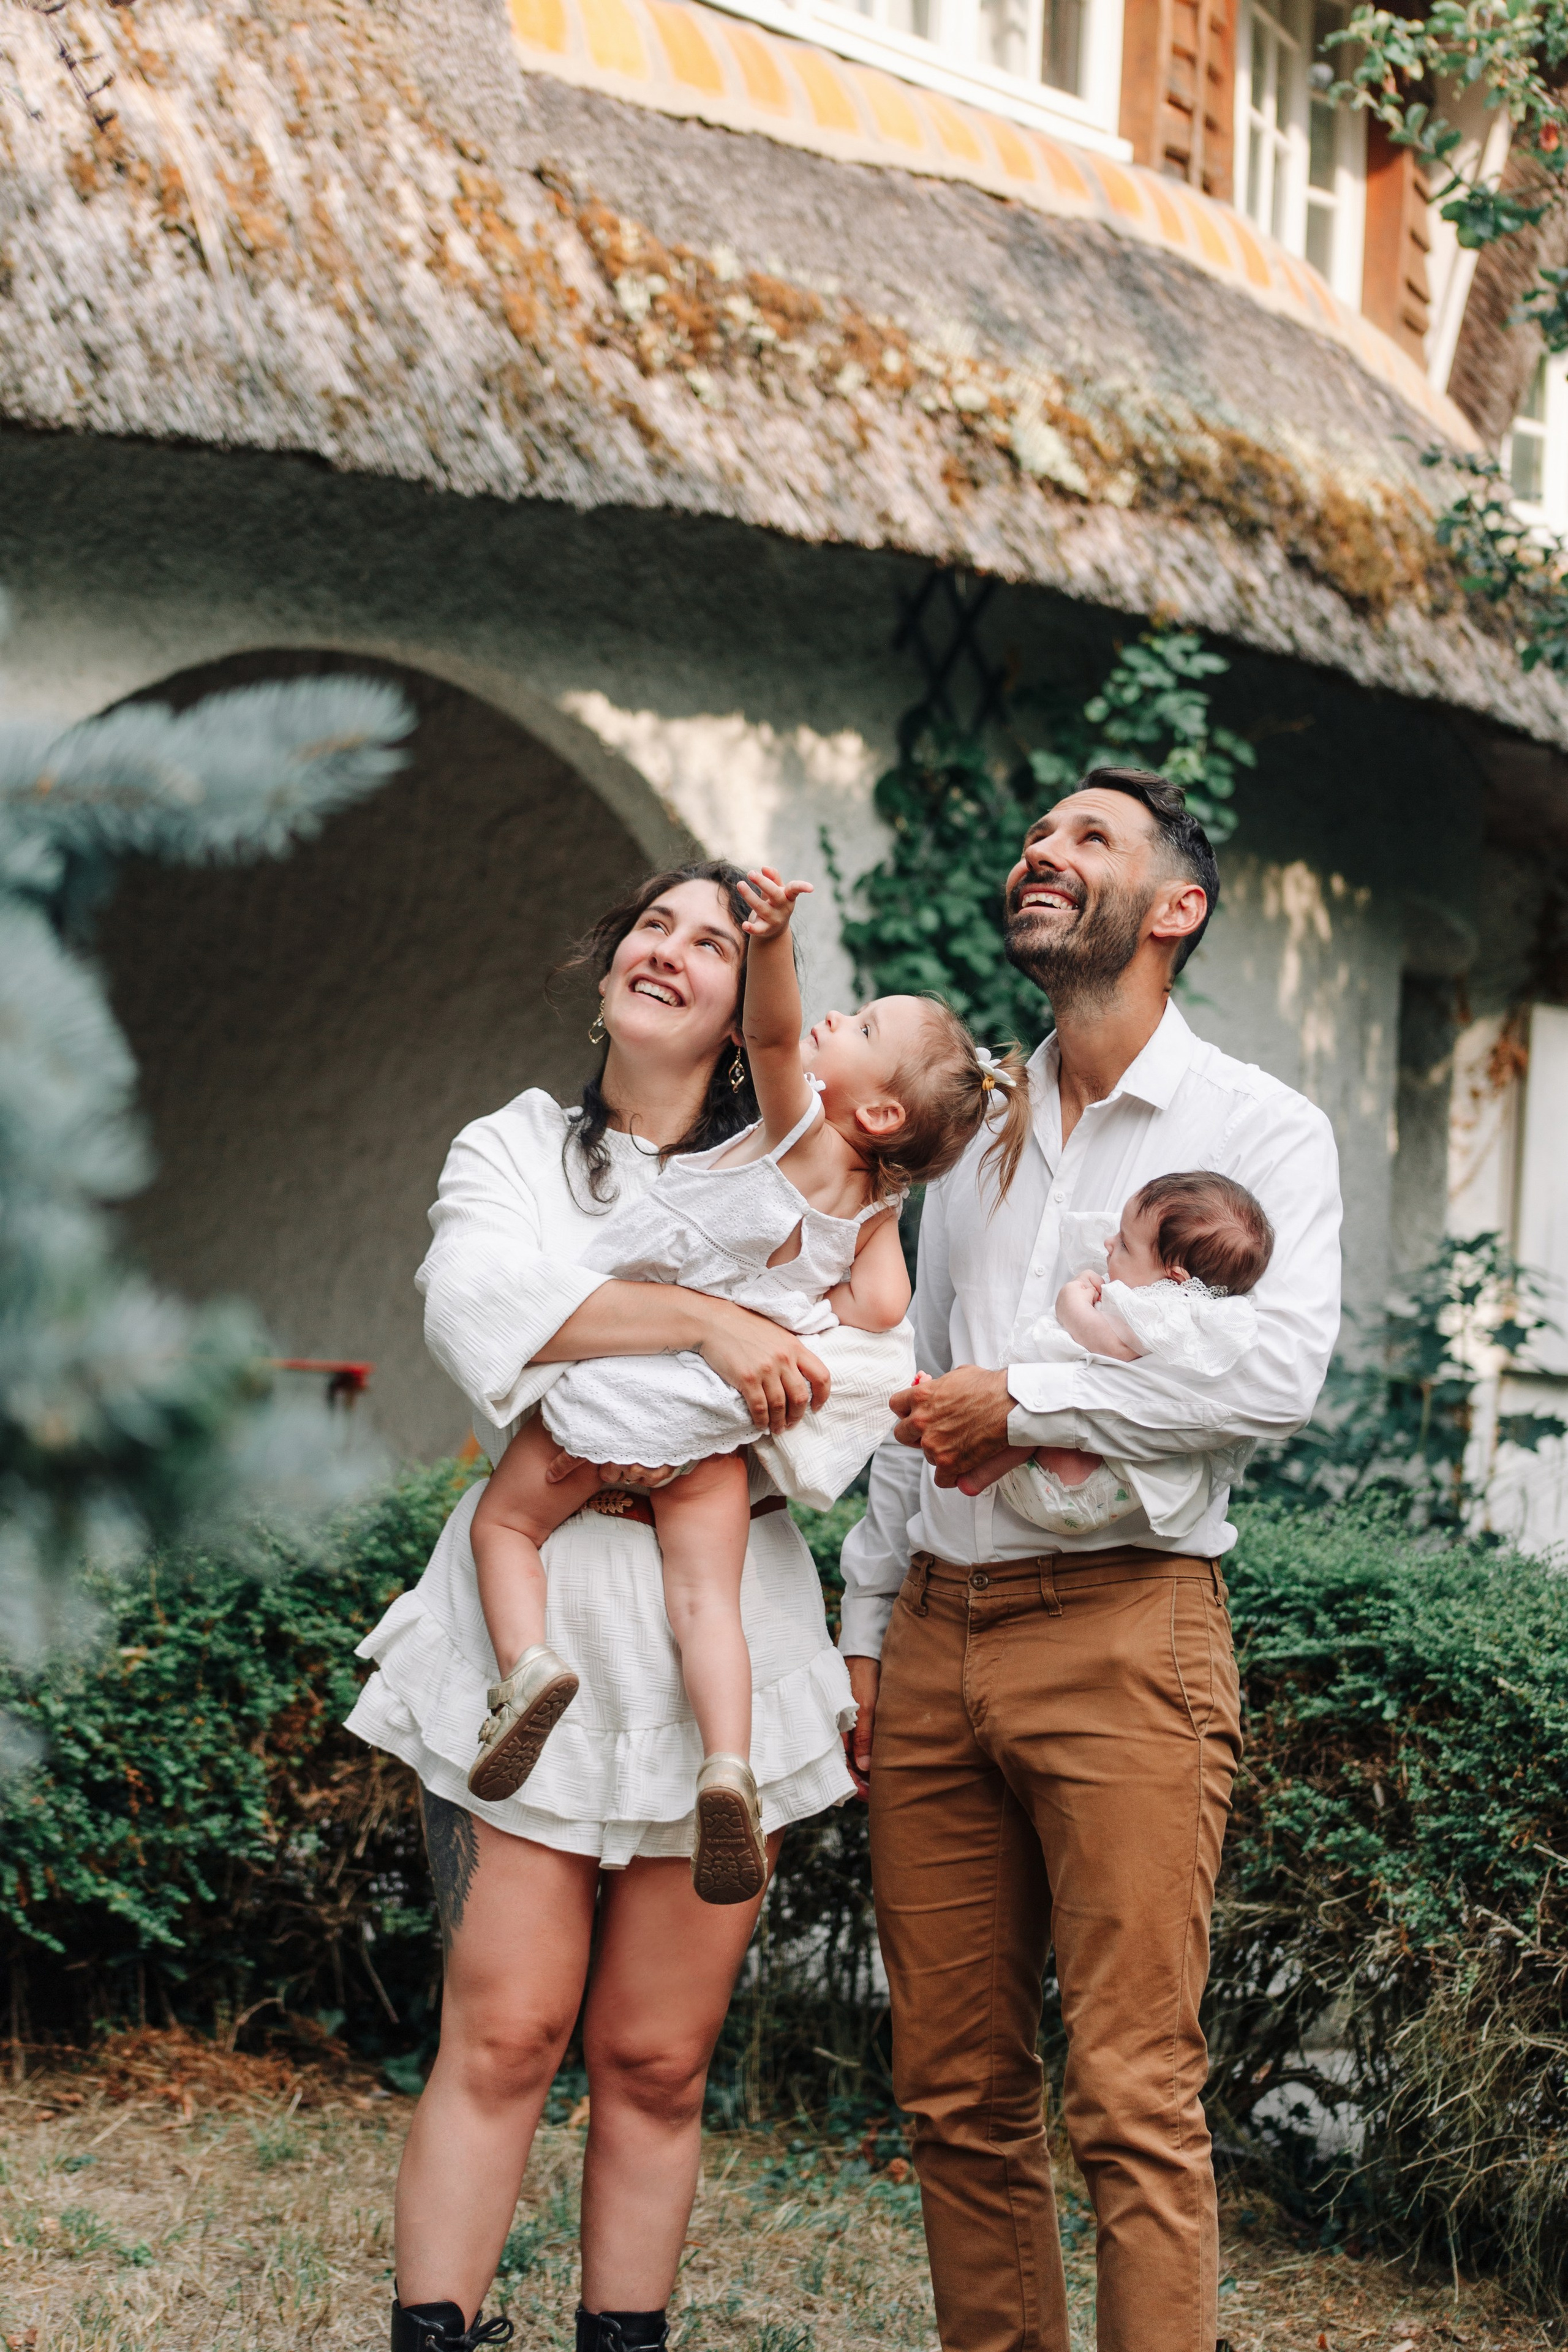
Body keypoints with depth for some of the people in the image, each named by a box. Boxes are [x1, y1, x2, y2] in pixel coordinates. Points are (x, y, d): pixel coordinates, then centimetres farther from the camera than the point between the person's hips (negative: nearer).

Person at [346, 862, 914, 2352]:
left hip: (721, 1639, 1)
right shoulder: (513, 1152, 12)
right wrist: (705, 1319, -21)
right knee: (503, 2032, -7)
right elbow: (484, 1301, -11)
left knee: (657, 2058, 2)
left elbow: (875, 1373, 0)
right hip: (535, 1626, -1)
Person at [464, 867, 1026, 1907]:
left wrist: (775, 944, -48)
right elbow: (880, 1308, -4)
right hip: (721, 1427, 5)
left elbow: (773, 1034, -33)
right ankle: (729, 1761, -16)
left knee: (506, 1522, 12)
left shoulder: (802, 1125, -13)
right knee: (707, 1596, 4)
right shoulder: (877, 1201, 4)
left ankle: (529, 1660, -11)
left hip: (622, 1379, -5)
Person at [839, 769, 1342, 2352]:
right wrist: (864, 1622, 15)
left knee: (1132, 2099, -8)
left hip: (1126, 1632, -5)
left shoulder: (1262, 1132, 1)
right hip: (938, 1631, 6)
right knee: (954, 2087, 8)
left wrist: (1024, 1403, -12)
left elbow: (1278, 1374, -15)